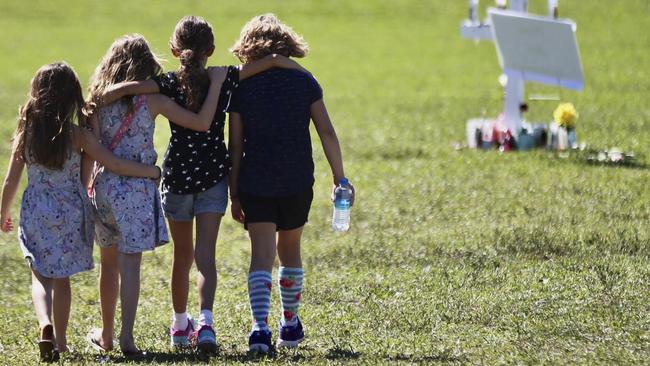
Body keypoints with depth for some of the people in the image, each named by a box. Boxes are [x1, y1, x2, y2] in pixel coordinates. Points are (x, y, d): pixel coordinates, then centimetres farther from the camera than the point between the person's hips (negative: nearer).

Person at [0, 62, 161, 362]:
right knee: (62, 278, 14)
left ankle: (45, 324, -20)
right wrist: (153, 171, -5)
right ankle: (60, 340, 19)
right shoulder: (77, 135, -12)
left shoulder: (26, 132, -6)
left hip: (36, 213, 0)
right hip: (70, 212, 0)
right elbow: (115, 165, -15)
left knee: (40, 276, 7)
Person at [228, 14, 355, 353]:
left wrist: (233, 194, 4)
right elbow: (327, 132, -4)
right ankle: (290, 324, 31)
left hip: (255, 184, -2)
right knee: (290, 251, 19)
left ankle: (260, 326, -21)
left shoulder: (242, 87, -2)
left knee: (261, 255, -3)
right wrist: (339, 177, 3)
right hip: (297, 183, 2)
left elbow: (235, 145, -2)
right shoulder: (303, 81, 0)